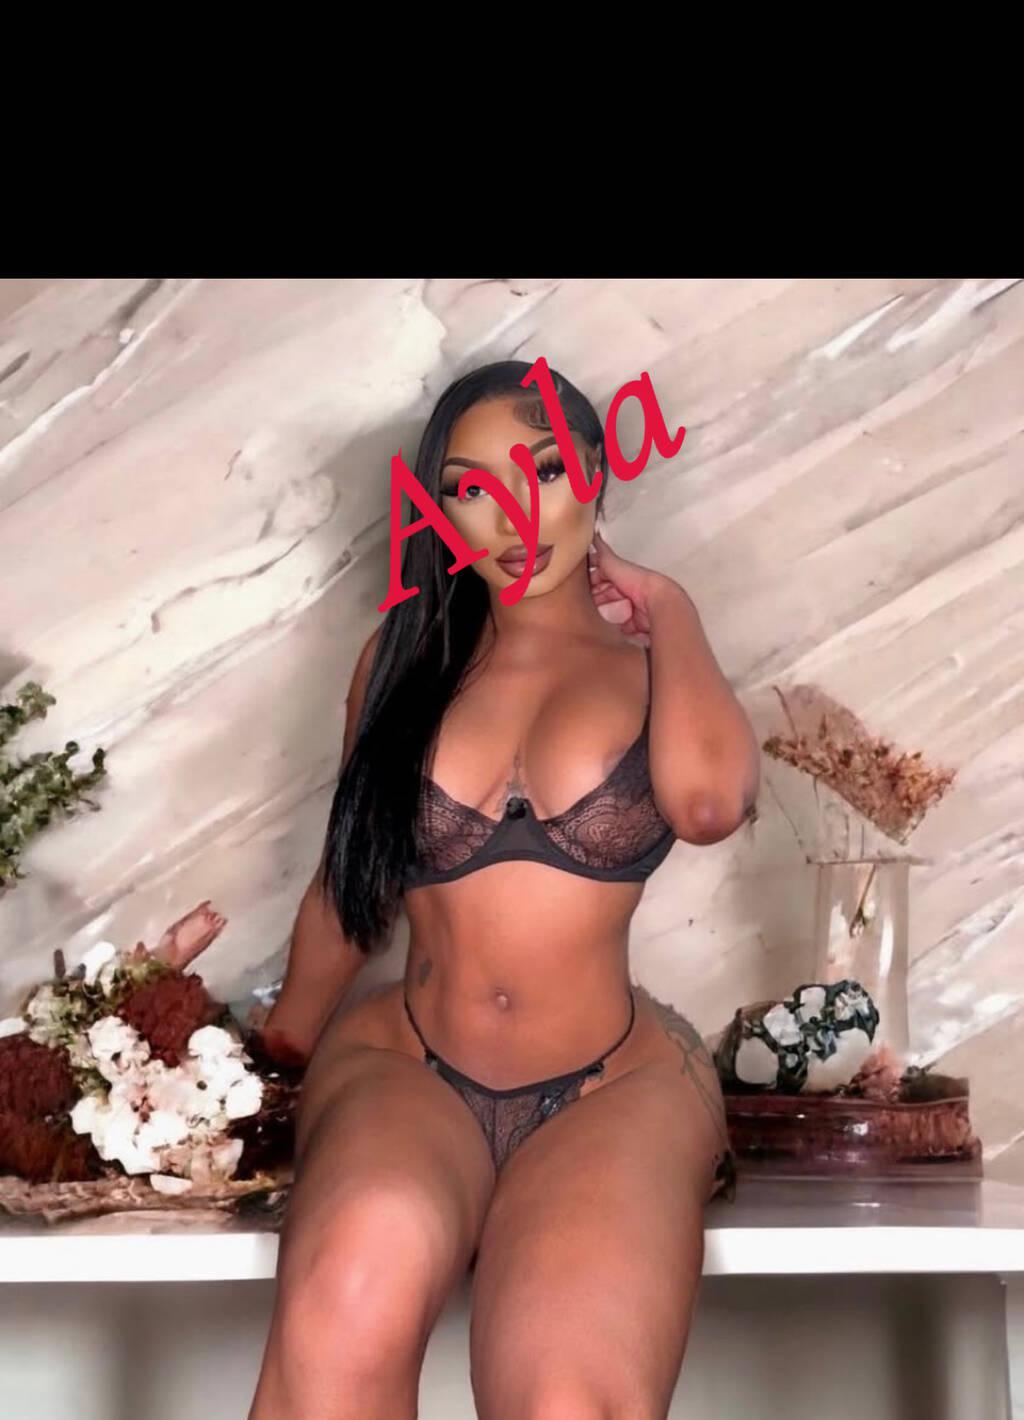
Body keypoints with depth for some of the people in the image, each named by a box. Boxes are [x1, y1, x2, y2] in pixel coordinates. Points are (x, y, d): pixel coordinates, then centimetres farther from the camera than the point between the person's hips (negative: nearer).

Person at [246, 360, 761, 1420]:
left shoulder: (653, 652, 6)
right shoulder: (407, 655, 11)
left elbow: (708, 802, -18)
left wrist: (663, 606, -2)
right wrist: (286, 1046, 33)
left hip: (614, 1086, -1)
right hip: (402, 1066, 2)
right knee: (352, 1282, -38)